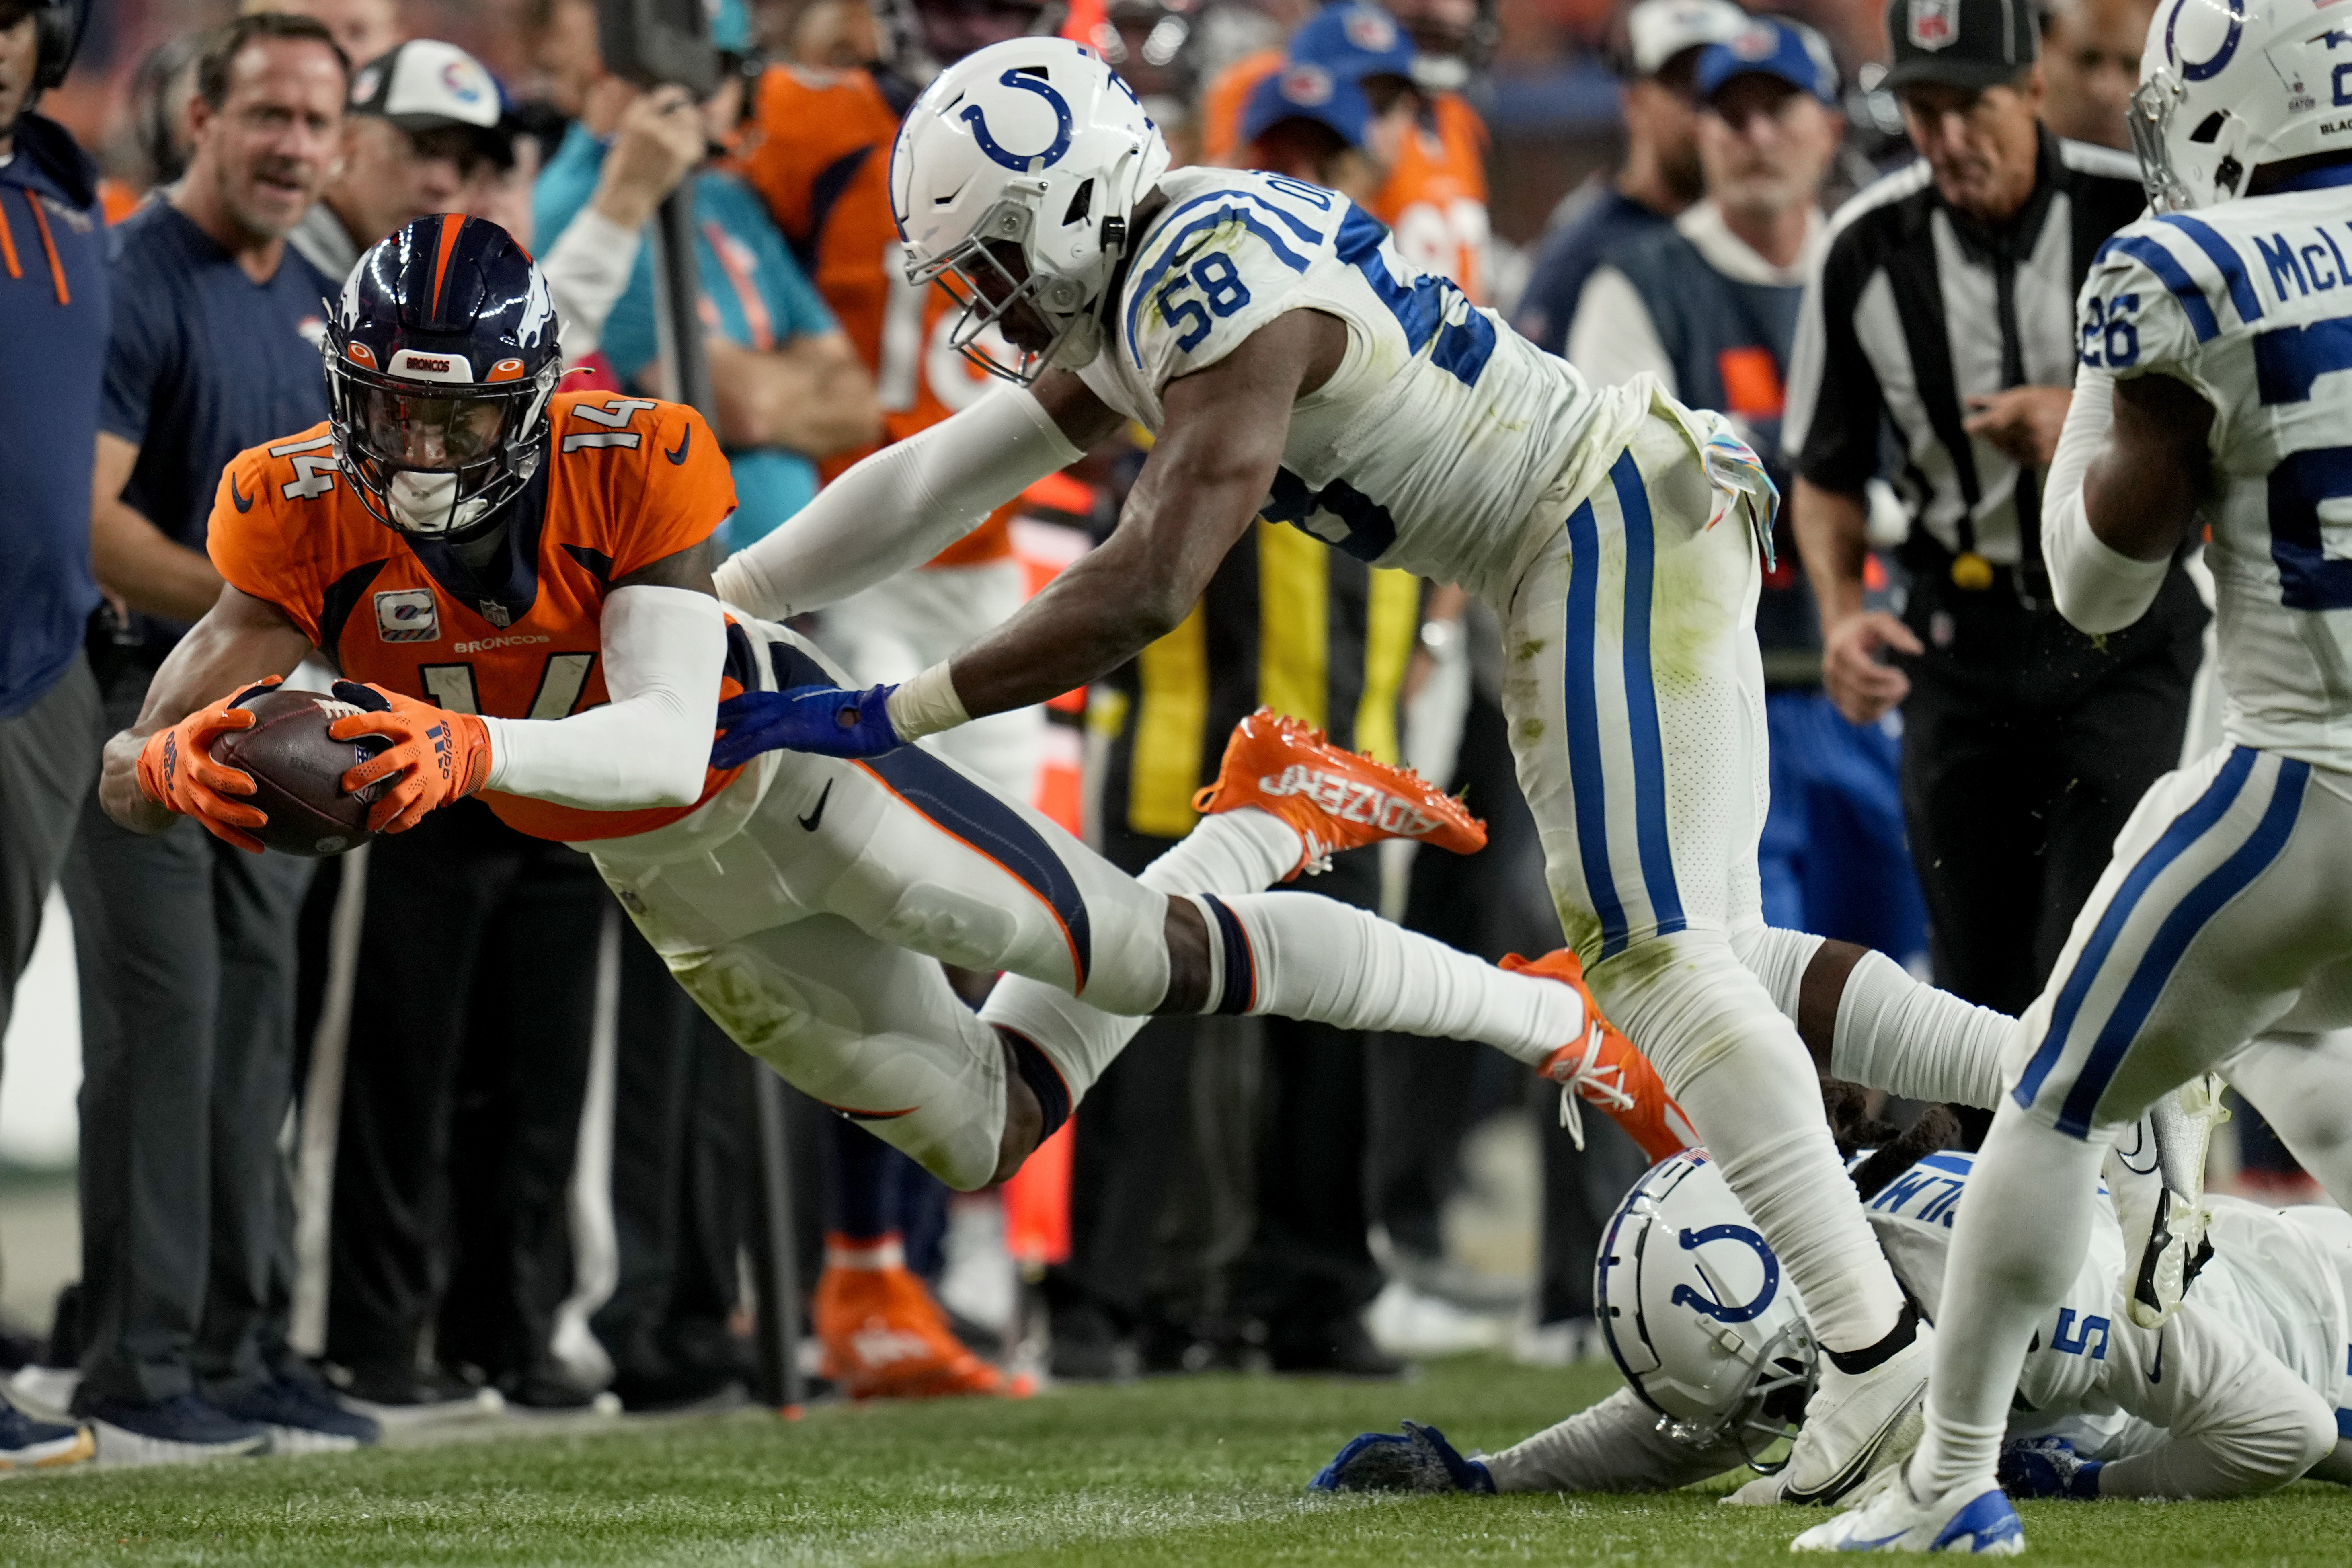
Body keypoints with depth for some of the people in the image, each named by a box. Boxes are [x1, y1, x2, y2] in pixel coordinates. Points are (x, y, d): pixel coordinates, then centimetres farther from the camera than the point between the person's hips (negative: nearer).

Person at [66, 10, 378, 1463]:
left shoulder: (322, 306, 14)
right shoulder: (134, 281, -12)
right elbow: (84, 516, -19)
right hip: (147, 708, -8)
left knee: (253, 1040, 10)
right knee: (161, 1029, -9)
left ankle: (245, 1354, 17)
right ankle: (139, 1380, -6)